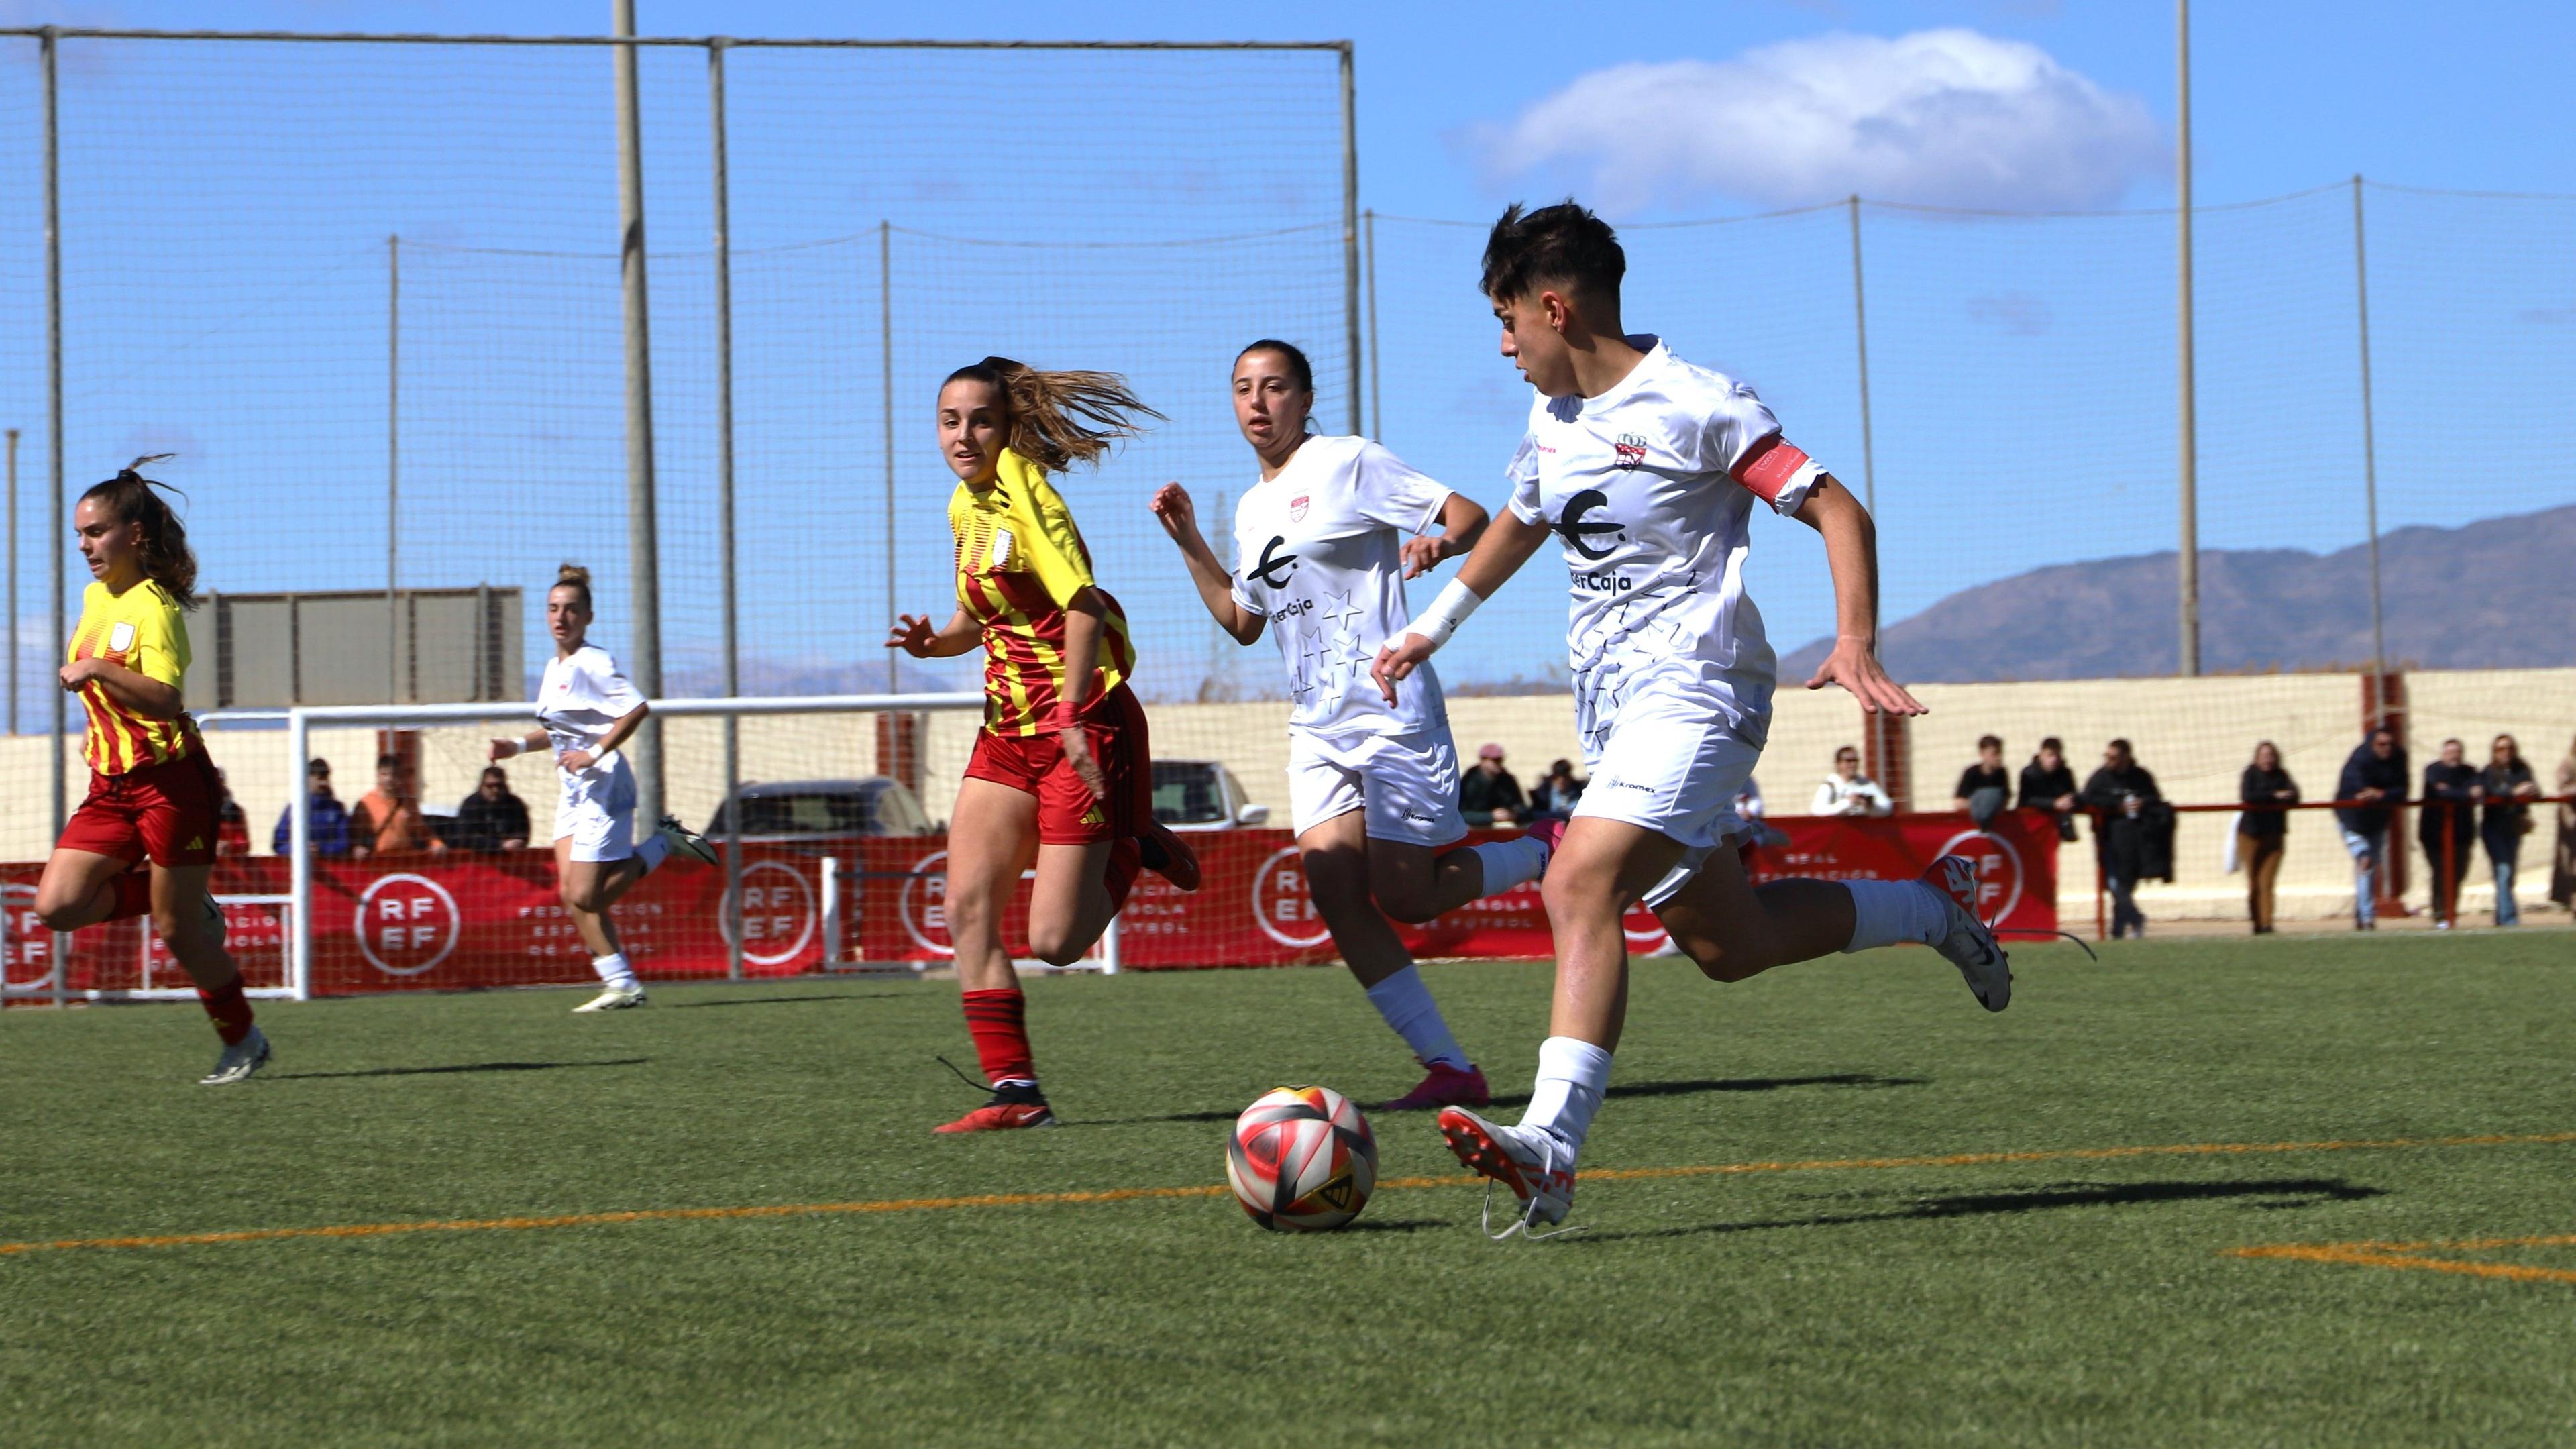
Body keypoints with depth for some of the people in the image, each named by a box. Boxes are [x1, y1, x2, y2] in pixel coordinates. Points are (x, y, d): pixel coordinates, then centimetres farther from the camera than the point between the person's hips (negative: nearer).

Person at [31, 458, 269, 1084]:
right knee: (57, 905, -8)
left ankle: (243, 1040, 18)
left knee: (179, 930, -2)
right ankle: (190, 907, 11)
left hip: (170, 782, -8)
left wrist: (97, 671, -34)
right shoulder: (95, 595, 10)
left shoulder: (153, 608, -16)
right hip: (109, 786, 8)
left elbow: (165, 699, -29)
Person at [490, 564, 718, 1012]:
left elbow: (637, 708, -23)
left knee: (585, 897, -12)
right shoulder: (554, 668, 15)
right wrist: (519, 744, 12)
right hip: (573, 791, 9)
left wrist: (595, 753, -23)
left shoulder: (591, 663, -12)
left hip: (603, 785, -9)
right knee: (574, 896, -2)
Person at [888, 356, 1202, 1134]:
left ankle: (1136, 852, 19)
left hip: (1086, 724, -8)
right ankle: (1014, 1090, -1)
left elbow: (1083, 605, -23)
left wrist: (1071, 718, -31)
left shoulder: (1024, 492, -15)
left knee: (1056, 942, -9)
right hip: (1010, 728, 8)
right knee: (968, 908, -5)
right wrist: (933, 641, 2)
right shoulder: (965, 505, 11)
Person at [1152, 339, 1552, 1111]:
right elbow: (1244, 621, 28)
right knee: (1335, 893, -9)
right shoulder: (1252, 509, 17)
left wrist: (1440, 541, -31)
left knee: (1405, 898, -10)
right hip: (1316, 726, 7)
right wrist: (1189, 543, 19)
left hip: (1389, 708, -7)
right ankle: (1449, 1069, -6)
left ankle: (1545, 857, 17)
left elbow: (1471, 516, -8)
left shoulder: (1349, 463, -5)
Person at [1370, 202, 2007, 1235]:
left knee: (1579, 885, -27)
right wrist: (1429, 630, 38)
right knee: (1725, 944, 12)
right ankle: (1935, 905, 33)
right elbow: (1517, 527, 34)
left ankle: (1549, 1149, -36)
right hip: (1611, 702, 9)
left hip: (1693, 685, -9)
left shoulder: (1692, 407, -11)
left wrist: (1855, 643, -25)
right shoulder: (1551, 424, 13)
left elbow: (1838, 512, -12)